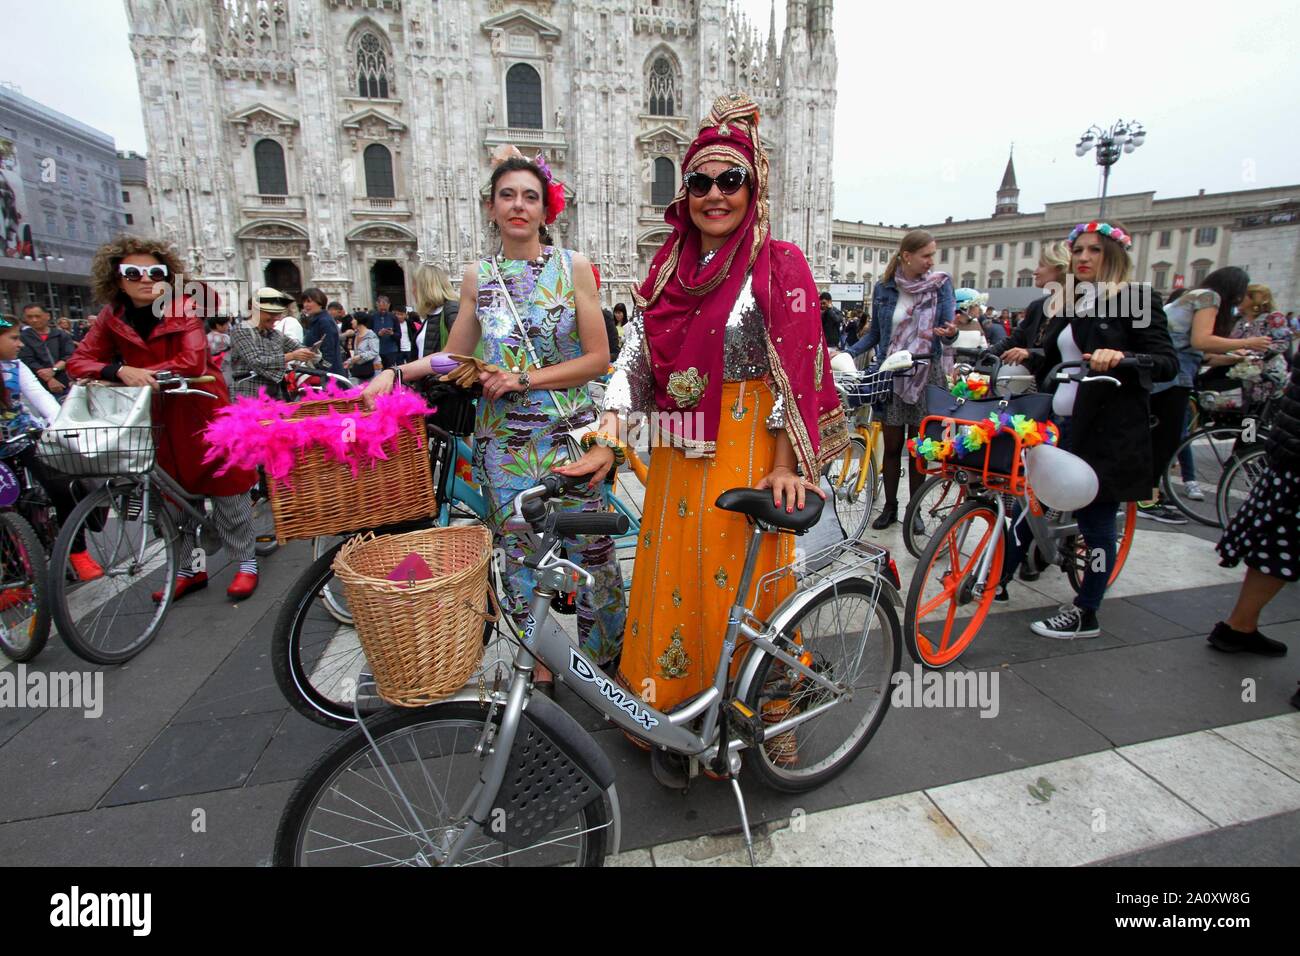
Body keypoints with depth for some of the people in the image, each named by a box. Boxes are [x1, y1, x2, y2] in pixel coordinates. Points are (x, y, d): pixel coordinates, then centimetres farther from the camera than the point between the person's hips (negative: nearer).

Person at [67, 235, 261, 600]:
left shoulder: (183, 311, -9)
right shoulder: (111, 319, 3)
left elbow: (193, 362, -22)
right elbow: (78, 362, -3)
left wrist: (142, 374, -24)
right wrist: (121, 371, -22)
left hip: (202, 410, -4)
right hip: (158, 417, 5)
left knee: (227, 487, 0)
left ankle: (245, 563, 12)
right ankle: (189, 568, 24)